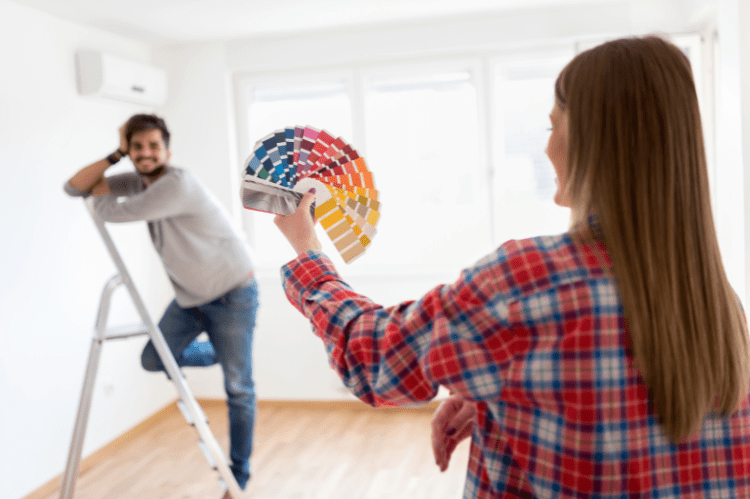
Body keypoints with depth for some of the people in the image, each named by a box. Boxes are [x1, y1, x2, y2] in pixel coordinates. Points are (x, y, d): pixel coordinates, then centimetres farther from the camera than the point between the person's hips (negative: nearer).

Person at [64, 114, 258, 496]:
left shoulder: (178, 184, -26)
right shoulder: (138, 181, 1)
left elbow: (112, 213, -20)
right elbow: (73, 188, -1)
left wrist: (100, 190, 1)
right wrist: (113, 156, -11)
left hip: (232, 295, -8)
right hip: (190, 296, 8)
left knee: (238, 390, 0)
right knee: (154, 360, 9)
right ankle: (221, 352, 32)